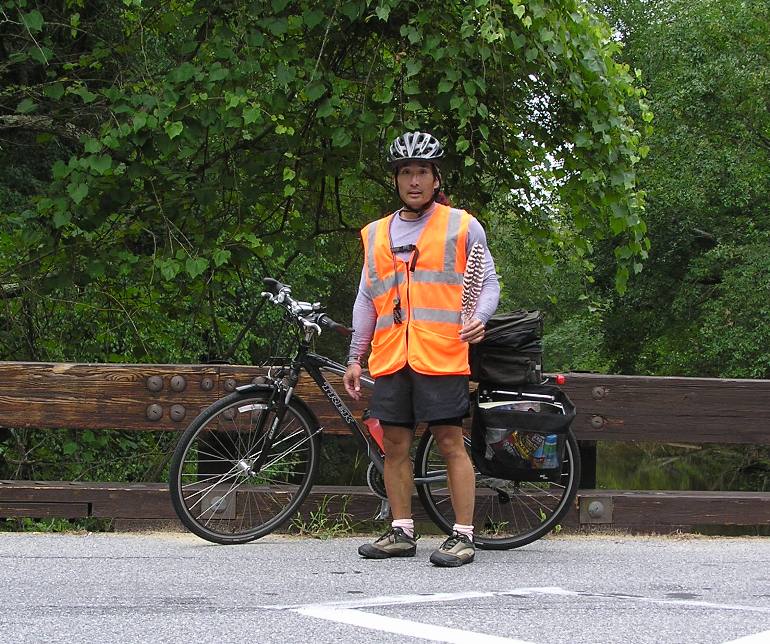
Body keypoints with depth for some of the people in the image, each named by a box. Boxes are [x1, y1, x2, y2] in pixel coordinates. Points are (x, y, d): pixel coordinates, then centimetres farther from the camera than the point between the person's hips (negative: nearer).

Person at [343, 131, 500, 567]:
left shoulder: (462, 226, 5)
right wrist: (355, 358, 17)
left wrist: (479, 318, -16)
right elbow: (367, 299, 21)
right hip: (390, 358, 5)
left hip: (442, 356, -5)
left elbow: (489, 282, 5)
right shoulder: (377, 234, 17)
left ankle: (463, 536, -3)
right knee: (395, 444, 6)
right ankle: (402, 532, 13)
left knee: (451, 443, -6)